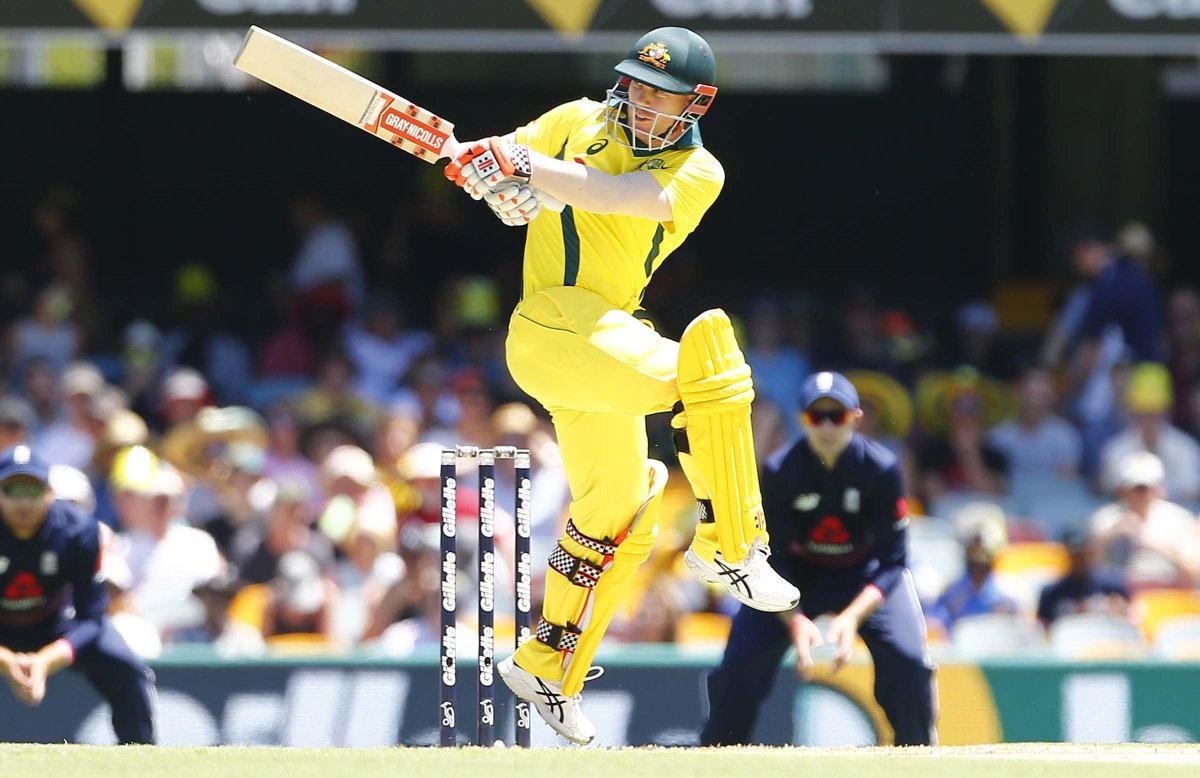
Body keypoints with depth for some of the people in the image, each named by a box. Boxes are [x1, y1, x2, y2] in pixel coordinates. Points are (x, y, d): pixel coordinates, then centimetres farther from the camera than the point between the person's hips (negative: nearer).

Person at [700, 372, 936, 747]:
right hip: (796, 573, 1)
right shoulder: (779, 471, -22)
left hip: (866, 575, -1)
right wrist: (795, 621, -35)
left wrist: (852, 617, -37)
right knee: (740, 662, -16)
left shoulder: (880, 467, -24)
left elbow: (891, 562, -22)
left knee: (908, 660, -22)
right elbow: (773, 561, -18)